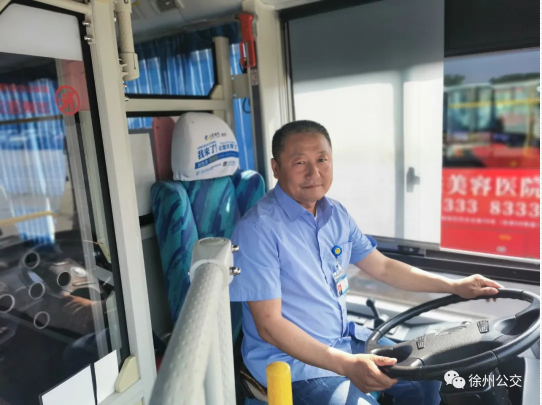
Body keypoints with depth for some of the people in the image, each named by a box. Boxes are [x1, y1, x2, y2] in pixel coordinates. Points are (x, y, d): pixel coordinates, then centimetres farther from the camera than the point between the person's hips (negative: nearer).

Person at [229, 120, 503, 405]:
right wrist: (346, 365, -30)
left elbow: (382, 267, 11)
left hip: (344, 339, 7)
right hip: (289, 358, -6)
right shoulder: (258, 229, -23)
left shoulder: (336, 214, 1)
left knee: (428, 379, 10)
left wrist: (456, 287, 8)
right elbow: (269, 325, -23)